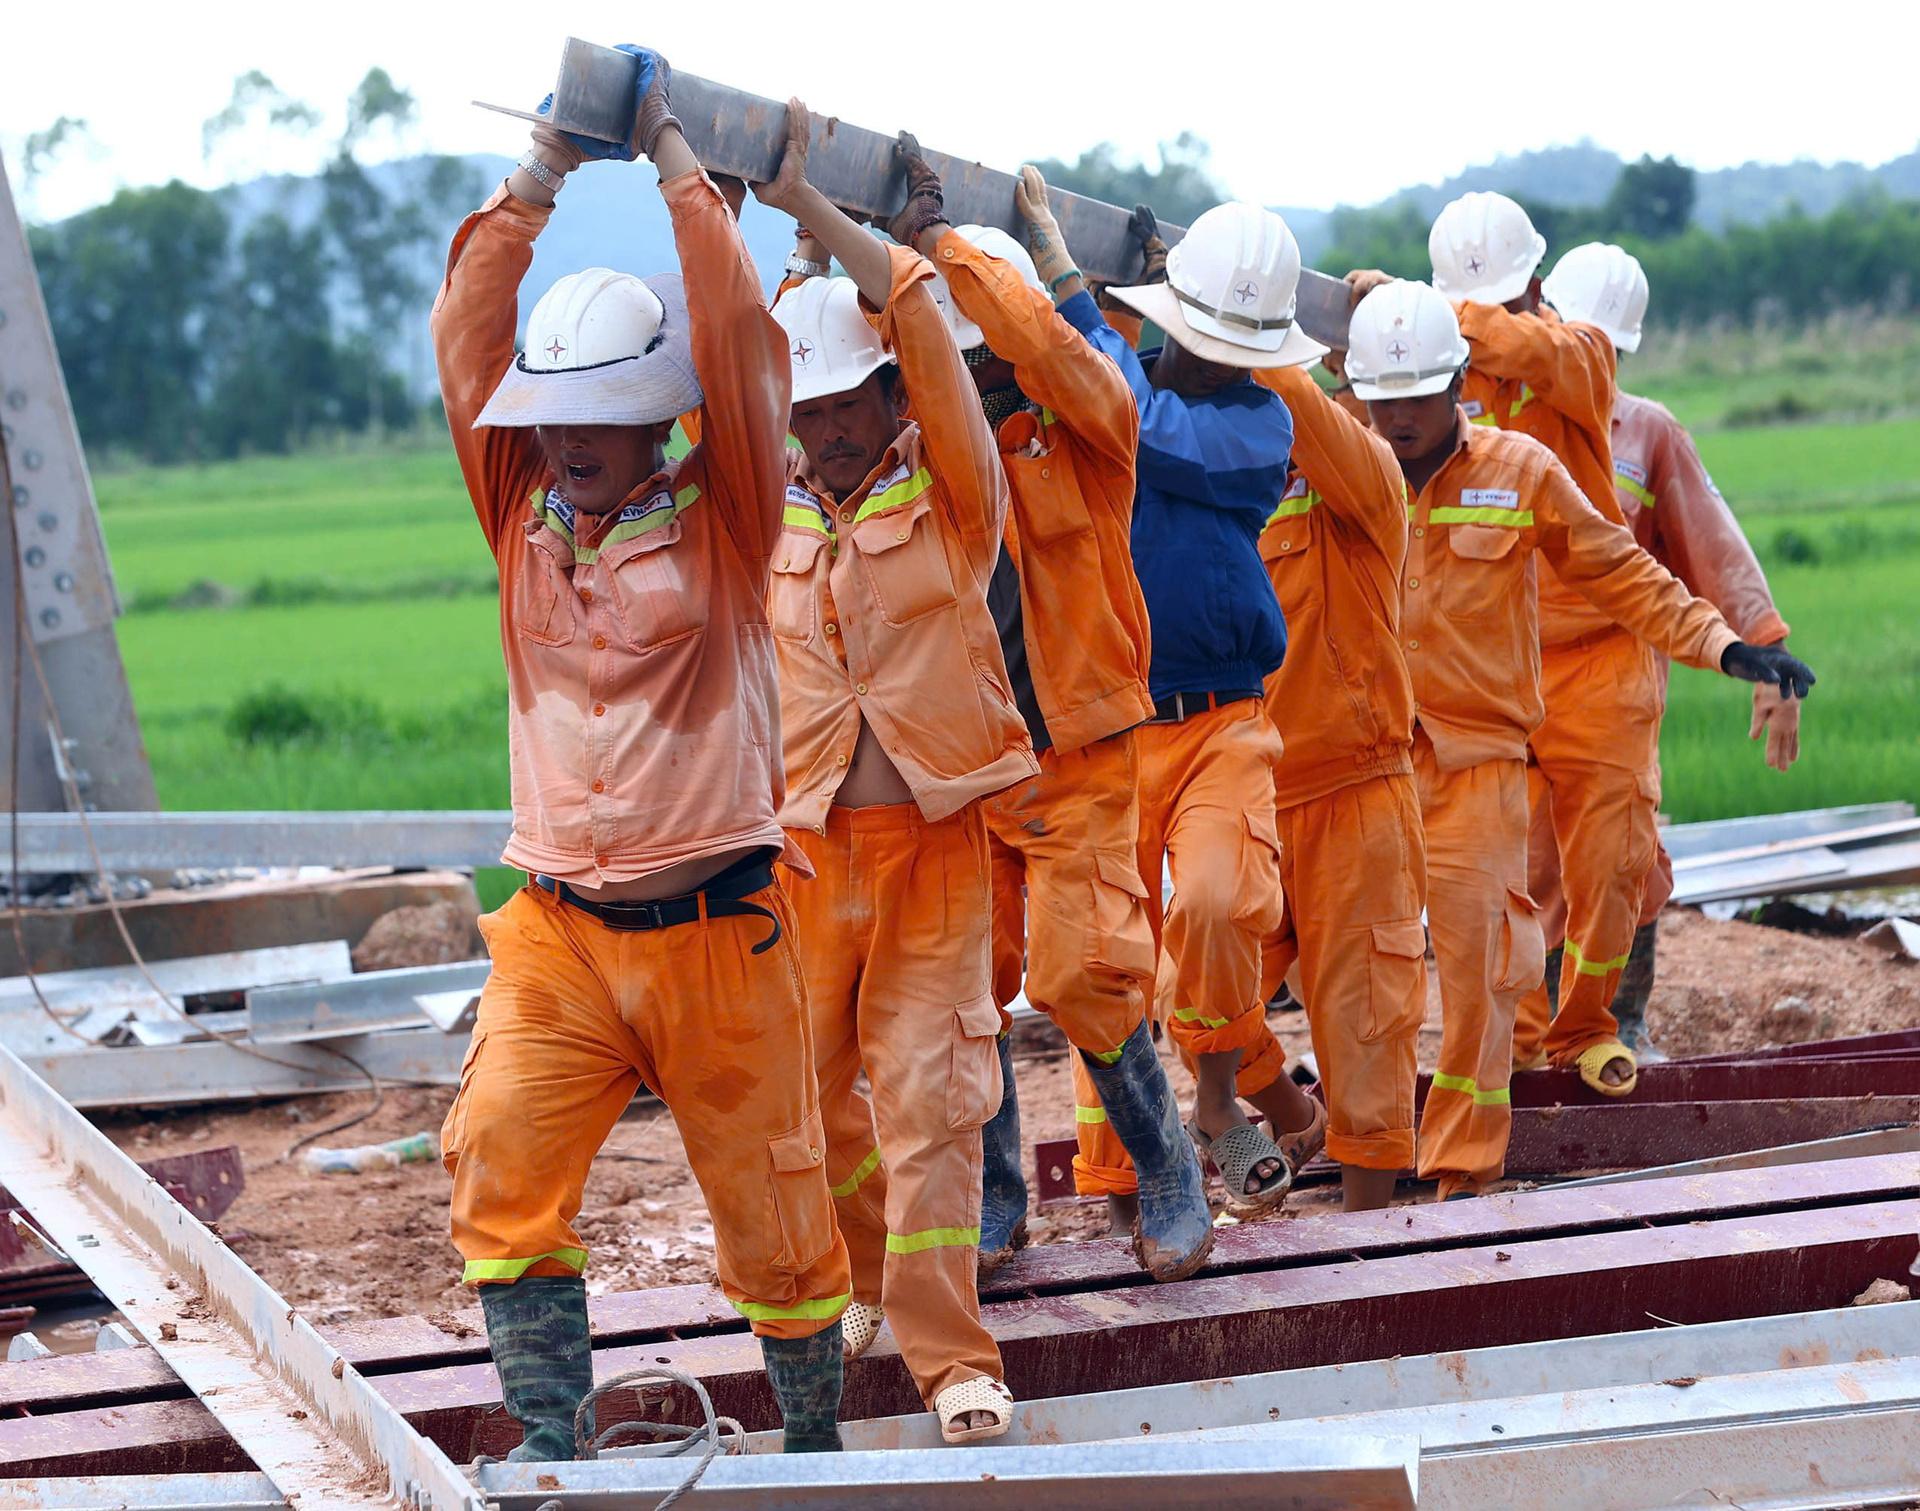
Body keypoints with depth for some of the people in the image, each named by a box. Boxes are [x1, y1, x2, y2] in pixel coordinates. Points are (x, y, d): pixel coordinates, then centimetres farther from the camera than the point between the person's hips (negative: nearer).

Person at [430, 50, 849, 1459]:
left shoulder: (722, 521, -1)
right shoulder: (524, 517, 7)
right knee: (503, 1168, -16)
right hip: (557, 933, 2)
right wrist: (549, 165, -1)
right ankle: (553, 1449, -10)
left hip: (719, 932, -2)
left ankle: (815, 1441, 26)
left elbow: (735, 333, -10)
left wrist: (669, 148, -5)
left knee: (774, 1210, 6)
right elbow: (469, 341, 1)